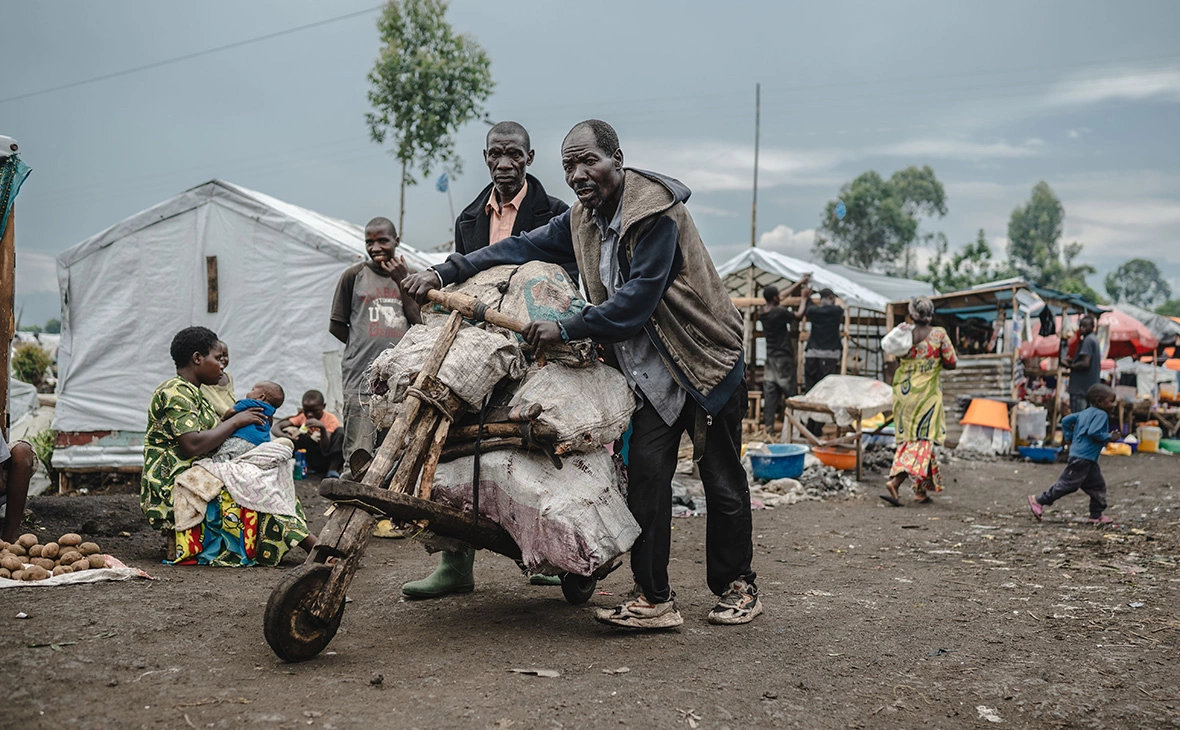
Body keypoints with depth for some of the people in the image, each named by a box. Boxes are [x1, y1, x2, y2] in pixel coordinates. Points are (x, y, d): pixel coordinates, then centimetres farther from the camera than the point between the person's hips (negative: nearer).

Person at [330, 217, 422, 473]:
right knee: (359, 457, -11)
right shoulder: (354, 275, 8)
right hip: (361, 376, -2)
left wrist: (402, 283, 0)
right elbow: (336, 326, 11)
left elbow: (421, 324, 2)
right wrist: (365, 347, 4)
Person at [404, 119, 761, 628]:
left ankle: (737, 587, 20)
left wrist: (566, 329, -28)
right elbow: (523, 248, 8)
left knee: (722, 480, 3)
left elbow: (636, 299, -26)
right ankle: (654, 600, -1)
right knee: (645, 474, -5)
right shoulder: (581, 220, 5)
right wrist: (444, 272, 0)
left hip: (706, 360, -6)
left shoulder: (656, 214, -20)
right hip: (651, 370, 6)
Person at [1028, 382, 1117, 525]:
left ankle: (1096, 515, 17)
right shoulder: (1101, 414, -12)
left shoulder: (1085, 413, 15)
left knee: (1097, 485, 12)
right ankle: (1039, 500, 2)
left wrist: (1069, 437, 19)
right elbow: (1093, 433, -25)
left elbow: (1066, 420, 16)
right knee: (1067, 484, -5)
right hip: (1082, 458, -10)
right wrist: (1109, 437, -11)